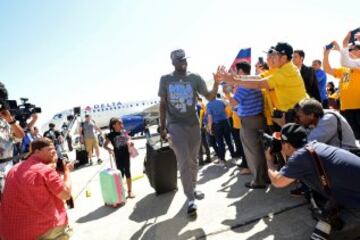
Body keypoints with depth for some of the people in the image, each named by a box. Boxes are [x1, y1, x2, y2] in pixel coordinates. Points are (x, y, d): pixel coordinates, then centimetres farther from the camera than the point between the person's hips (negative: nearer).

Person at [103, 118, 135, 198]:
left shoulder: (124, 132, 2)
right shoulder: (111, 135, -7)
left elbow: (129, 139, 16)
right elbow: (105, 145, -1)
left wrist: (130, 142, -6)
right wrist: (109, 149, -20)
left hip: (126, 155, 3)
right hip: (118, 157, -3)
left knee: (127, 172, 11)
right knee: (120, 173, 4)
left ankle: (130, 191, 23)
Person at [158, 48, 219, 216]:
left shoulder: (195, 78, 1)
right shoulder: (165, 79, 1)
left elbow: (209, 97, -5)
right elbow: (163, 104, 5)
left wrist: (216, 83, -23)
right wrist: (162, 126, 2)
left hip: (193, 124, 3)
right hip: (175, 125, -2)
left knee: (193, 161, 13)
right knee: (184, 162, -11)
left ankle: (192, 189, 32)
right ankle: (190, 199, -2)